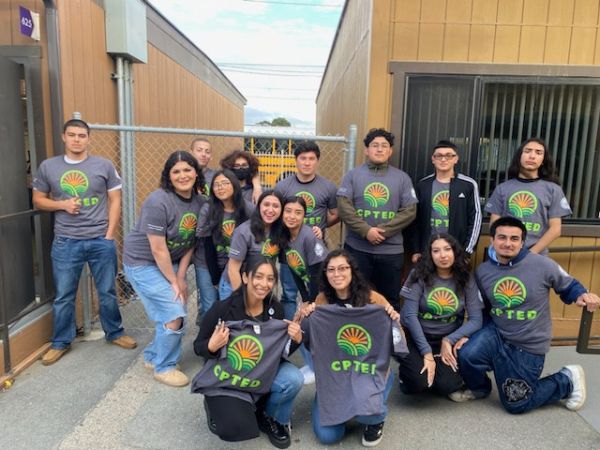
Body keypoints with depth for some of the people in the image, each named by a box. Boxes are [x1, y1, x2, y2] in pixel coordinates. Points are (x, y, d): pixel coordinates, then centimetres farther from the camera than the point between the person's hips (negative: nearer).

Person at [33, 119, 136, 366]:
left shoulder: (104, 165, 0)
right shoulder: (48, 167, 4)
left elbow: (115, 201, 2)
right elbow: (38, 200, 11)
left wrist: (109, 235, -4)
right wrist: (62, 204, -10)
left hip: (101, 240, -1)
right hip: (65, 243, 1)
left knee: (107, 292, 11)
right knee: (63, 296, 10)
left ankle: (115, 333, 29)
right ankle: (61, 342, 28)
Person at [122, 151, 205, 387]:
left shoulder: (200, 202, -5)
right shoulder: (158, 202, -26)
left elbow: (191, 242, 0)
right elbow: (158, 249, -23)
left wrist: (181, 276, -4)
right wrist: (174, 281, -16)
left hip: (170, 262, 7)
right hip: (143, 263, -7)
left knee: (174, 313, 8)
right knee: (174, 314, -11)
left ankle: (153, 357, 34)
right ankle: (164, 367, 12)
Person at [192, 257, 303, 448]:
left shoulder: (275, 308, -9)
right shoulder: (222, 309, -22)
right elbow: (198, 347, -9)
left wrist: (296, 340, -19)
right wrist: (212, 347, -32)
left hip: (264, 370, 3)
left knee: (293, 379, -26)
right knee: (234, 429, -23)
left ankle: (271, 417, 6)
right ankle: (219, 404, 14)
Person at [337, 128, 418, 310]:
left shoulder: (402, 178, 6)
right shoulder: (352, 175, 4)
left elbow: (409, 211, -2)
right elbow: (343, 207, -6)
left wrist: (384, 231, -14)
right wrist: (366, 231, -17)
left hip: (391, 251, 1)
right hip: (357, 248, -1)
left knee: (389, 299, 12)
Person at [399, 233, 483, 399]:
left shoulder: (466, 279, -4)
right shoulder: (419, 275, -10)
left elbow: (476, 320, -6)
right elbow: (410, 316, -15)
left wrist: (449, 340, -19)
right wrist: (427, 353, -19)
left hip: (450, 339, 2)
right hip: (418, 337, -1)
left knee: (446, 385, -22)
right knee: (419, 382, -24)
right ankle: (406, 371, 11)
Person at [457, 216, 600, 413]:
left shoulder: (542, 264, -16)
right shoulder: (482, 271, -5)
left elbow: (567, 286, 2)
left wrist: (581, 295, -20)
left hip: (528, 346, -2)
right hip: (496, 334, 3)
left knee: (516, 404, 5)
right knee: (466, 356, -28)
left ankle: (567, 381, 30)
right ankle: (480, 388, 9)